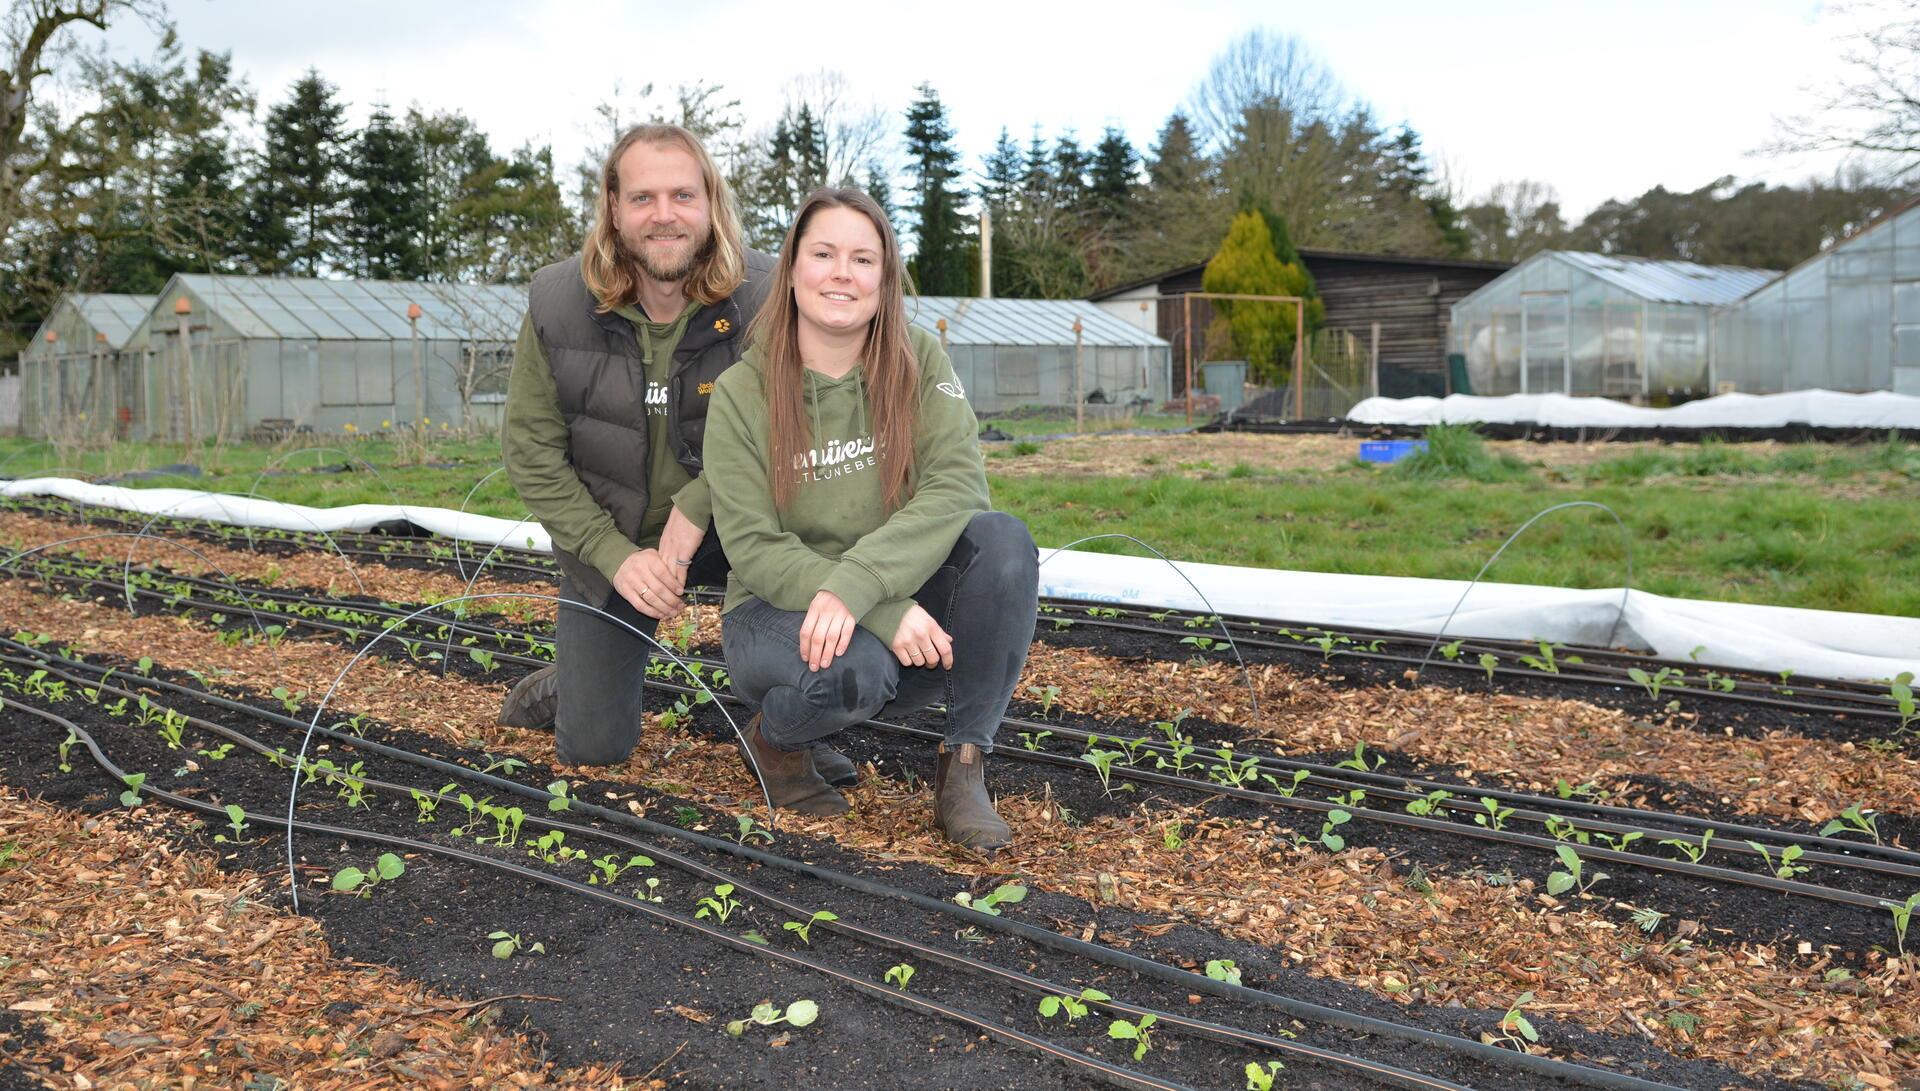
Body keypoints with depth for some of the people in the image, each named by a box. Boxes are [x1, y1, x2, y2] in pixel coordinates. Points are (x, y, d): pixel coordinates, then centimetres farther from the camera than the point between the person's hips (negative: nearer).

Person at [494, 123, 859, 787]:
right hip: (607, 544, 1)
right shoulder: (557, 305, -13)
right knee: (591, 749, -1)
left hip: (723, 529, -1)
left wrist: (695, 508, -30)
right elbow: (530, 450, -9)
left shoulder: (763, 298, -18)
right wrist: (616, 554, -19)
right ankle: (578, 672, 38)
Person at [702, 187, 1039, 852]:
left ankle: (965, 765, -15)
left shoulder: (919, 361, -4)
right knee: (853, 668, -37)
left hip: (906, 608, 2)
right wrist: (887, 614, -28)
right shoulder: (743, 392, -9)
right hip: (780, 611, -2)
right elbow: (754, 547, -14)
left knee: (1002, 538, -26)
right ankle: (775, 737, 0)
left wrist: (855, 586, -33)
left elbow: (958, 487, -17)